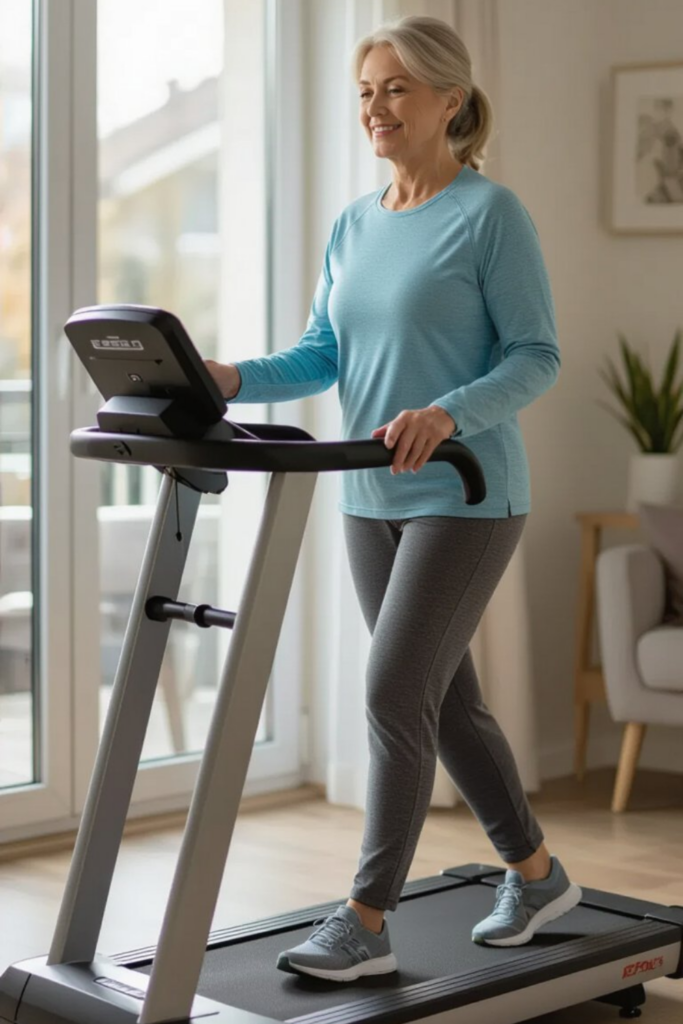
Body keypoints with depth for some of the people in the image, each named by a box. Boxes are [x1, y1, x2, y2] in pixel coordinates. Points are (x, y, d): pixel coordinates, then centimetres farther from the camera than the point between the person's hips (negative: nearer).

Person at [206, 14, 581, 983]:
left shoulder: (490, 214, -8)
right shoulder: (354, 226, 12)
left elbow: (535, 355, -12)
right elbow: (323, 355, 10)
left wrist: (447, 414, -28)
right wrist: (235, 377, -9)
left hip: (464, 497, -7)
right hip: (372, 500, 7)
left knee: (395, 694, -10)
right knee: (445, 700, 13)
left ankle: (366, 923, -1)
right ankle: (536, 874, 30)